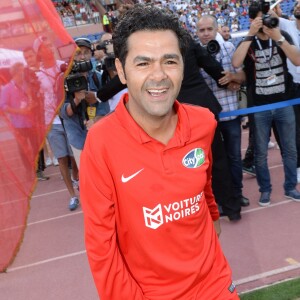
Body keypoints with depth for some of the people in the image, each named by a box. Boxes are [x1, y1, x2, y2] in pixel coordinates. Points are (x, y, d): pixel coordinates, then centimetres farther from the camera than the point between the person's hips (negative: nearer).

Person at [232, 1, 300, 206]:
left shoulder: (283, 36, 2)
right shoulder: (247, 42, -2)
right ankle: (265, 189, 24)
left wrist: (278, 38, -21)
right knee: (261, 152, 8)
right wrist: (251, 35, -22)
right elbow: (235, 63, -22)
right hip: (259, 107, -1)